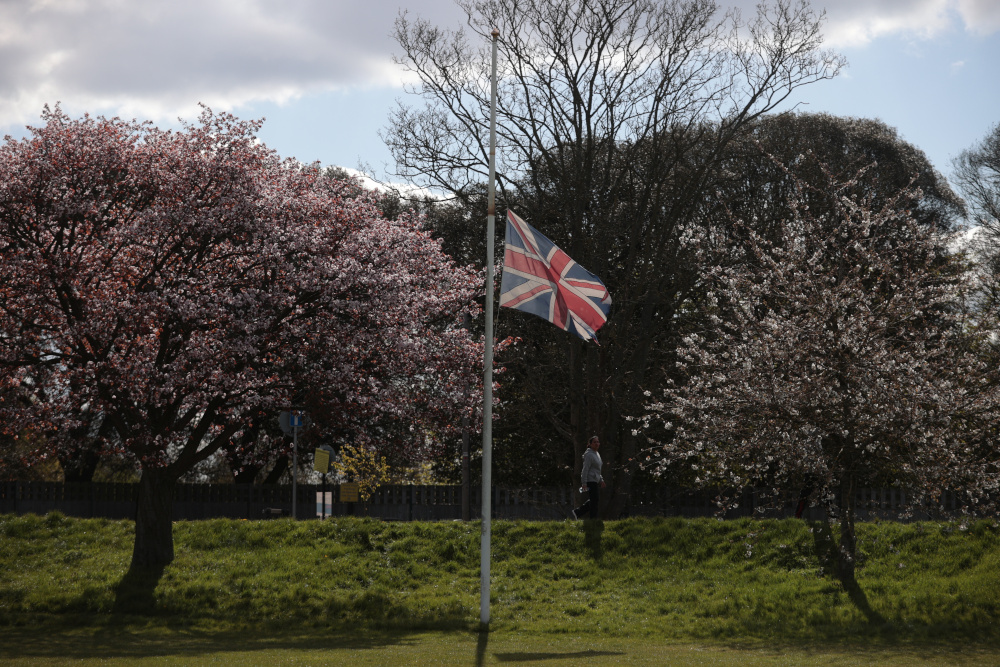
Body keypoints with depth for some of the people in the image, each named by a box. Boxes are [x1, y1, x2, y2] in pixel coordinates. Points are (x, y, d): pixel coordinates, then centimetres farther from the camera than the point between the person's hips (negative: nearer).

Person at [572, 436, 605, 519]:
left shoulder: (596, 454, 17)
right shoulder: (589, 454, -13)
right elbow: (585, 469, -19)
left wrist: (601, 480, 21)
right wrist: (584, 483, -23)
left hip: (595, 481, 10)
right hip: (590, 481, -10)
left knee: (592, 501, 14)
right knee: (595, 501, -6)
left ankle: (577, 512, 19)